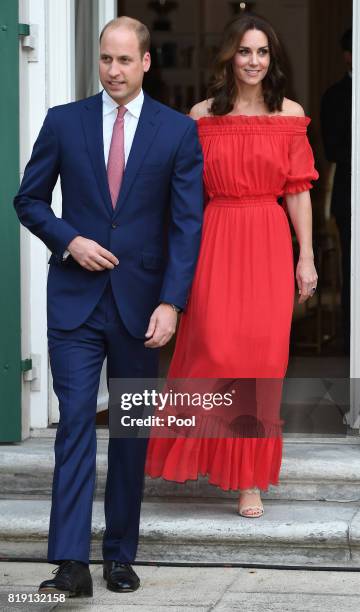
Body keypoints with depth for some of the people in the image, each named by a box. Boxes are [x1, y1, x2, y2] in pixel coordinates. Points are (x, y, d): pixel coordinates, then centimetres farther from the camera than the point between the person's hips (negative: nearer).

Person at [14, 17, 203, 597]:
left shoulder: (178, 131, 0)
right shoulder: (64, 122, 3)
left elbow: (187, 224, -3)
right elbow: (29, 199, 9)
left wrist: (171, 302, -12)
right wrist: (69, 240, -9)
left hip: (140, 303, 1)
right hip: (75, 299, 0)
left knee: (132, 431, 8)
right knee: (76, 421, -9)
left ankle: (121, 554, 19)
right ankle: (72, 562, -12)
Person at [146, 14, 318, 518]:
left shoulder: (290, 114, 5)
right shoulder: (203, 115, 4)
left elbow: (298, 190, 5)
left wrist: (306, 258, 3)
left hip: (270, 242, 0)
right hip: (216, 238, 0)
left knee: (262, 358, -1)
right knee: (215, 353, -7)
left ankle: (249, 477, 10)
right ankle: (197, 452, 18)